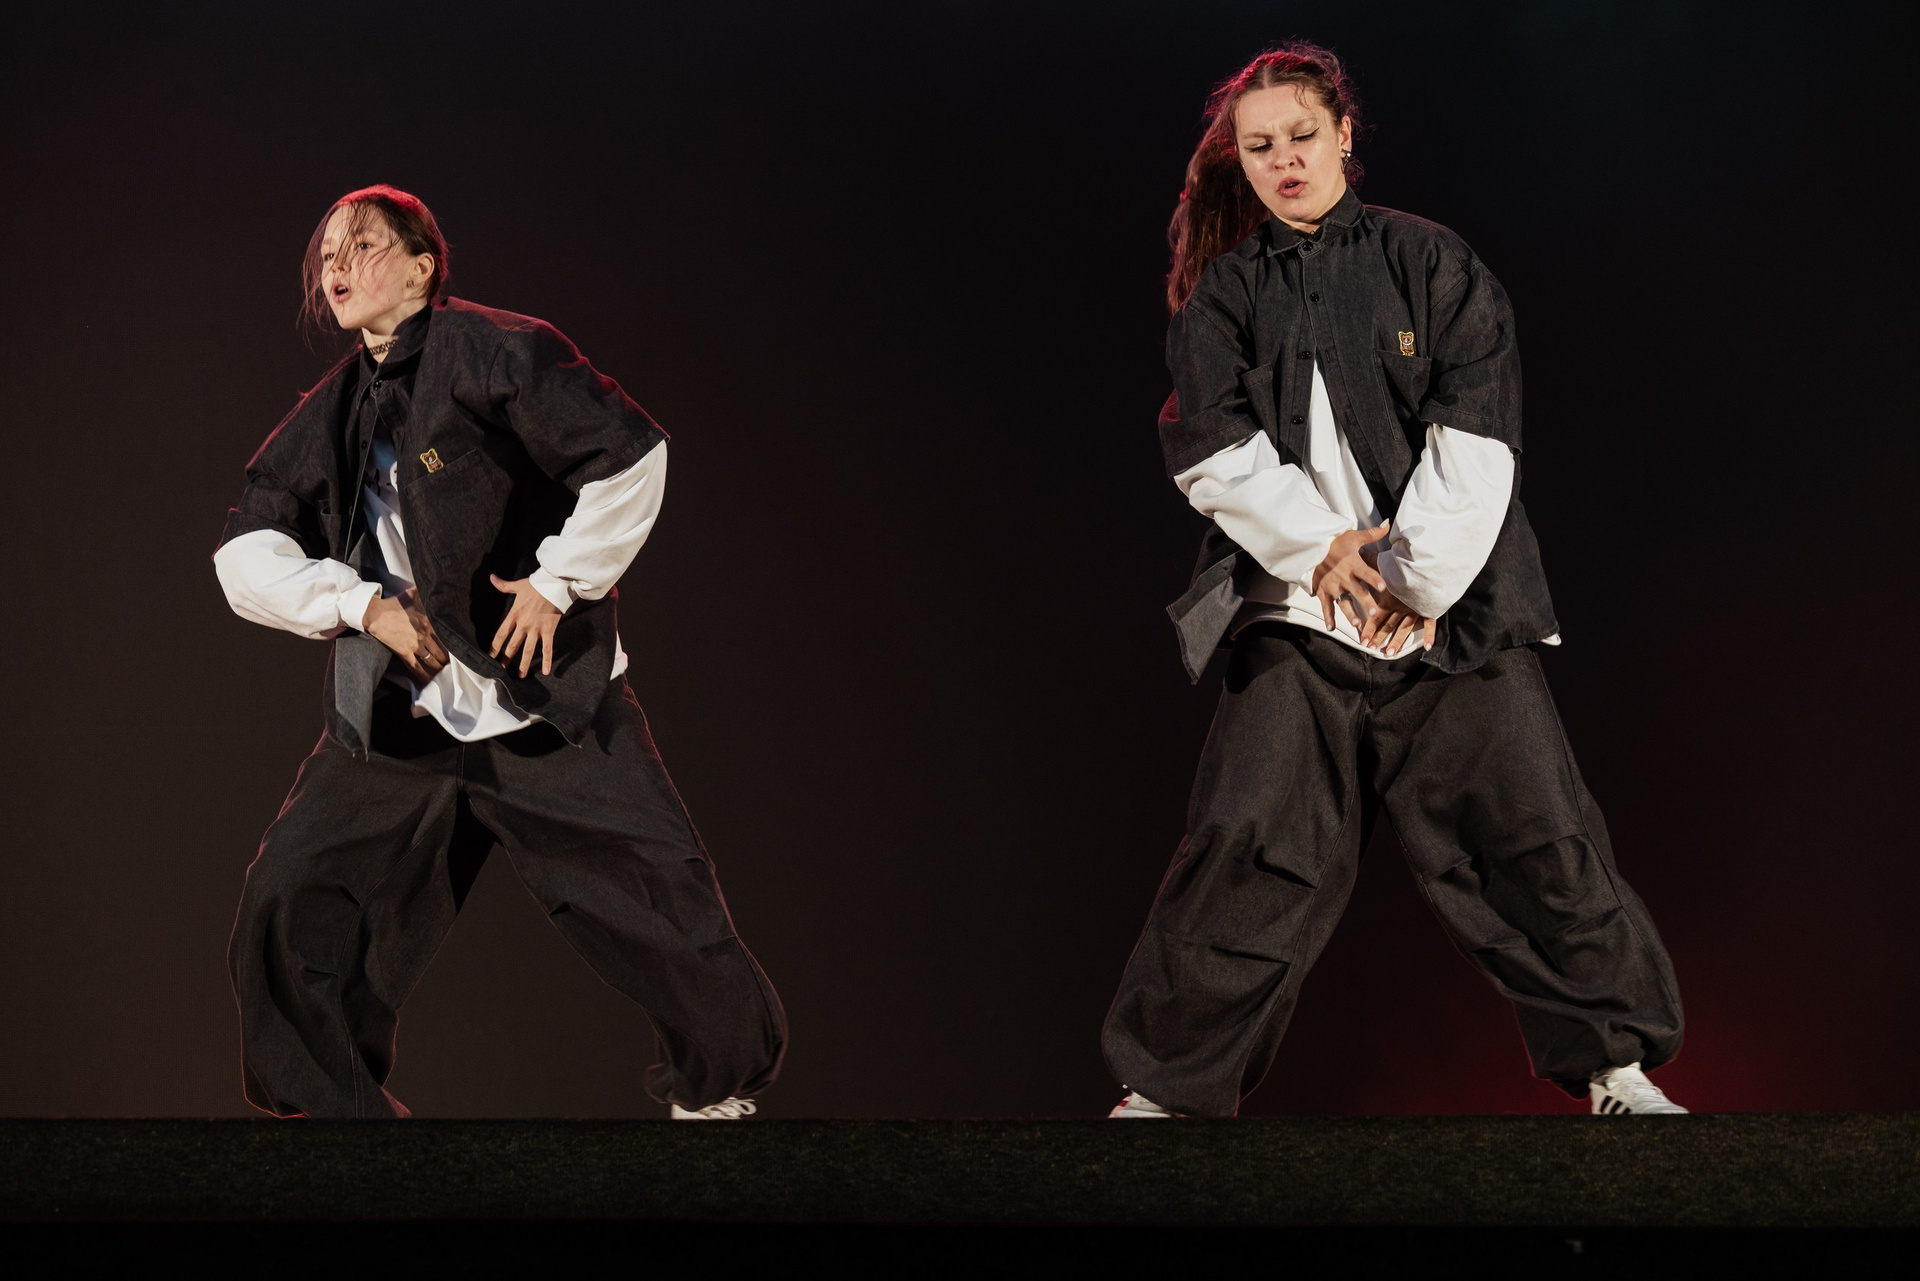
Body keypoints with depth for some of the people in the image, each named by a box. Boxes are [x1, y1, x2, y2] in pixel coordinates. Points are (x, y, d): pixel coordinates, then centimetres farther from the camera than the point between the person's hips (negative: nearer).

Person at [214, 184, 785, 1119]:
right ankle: (337, 1106, 13)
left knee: (666, 913, -5)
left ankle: (717, 1092, 19)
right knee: (289, 911, -3)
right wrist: (363, 602, -9)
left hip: (547, 707, -5)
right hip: (395, 721, 5)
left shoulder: (490, 354, -7)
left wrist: (558, 583, -11)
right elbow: (245, 559, 6)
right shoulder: (328, 420, 11)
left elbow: (632, 457, -11)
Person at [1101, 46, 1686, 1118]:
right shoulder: (1223, 295, 11)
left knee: (1533, 830, -3)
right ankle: (1170, 1085, 1)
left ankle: (1616, 1064, 11)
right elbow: (1211, 449, 1)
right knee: (1247, 844, -9)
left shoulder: (1431, 264, 6)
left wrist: (1419, 580, -9)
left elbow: (1476, 438, -2)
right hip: (1296, 607, 1)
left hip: (1451, 601, -1)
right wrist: (1318, 544, -11)